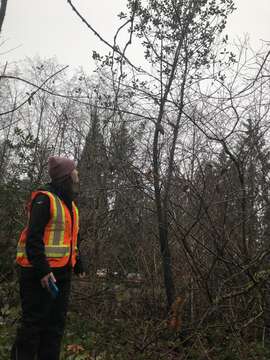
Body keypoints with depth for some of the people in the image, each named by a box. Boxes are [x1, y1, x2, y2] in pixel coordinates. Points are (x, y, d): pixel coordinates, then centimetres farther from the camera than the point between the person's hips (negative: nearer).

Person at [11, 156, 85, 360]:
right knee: (33, 323, 1)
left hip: (61, 273, 9)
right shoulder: (44, 198, -12)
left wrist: (78, 265, 16)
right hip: (41, 273, -9)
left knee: (56, 324, 14)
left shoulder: (70, 204, 16)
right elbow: (33, 238, -19)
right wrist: (42, 270, -24)